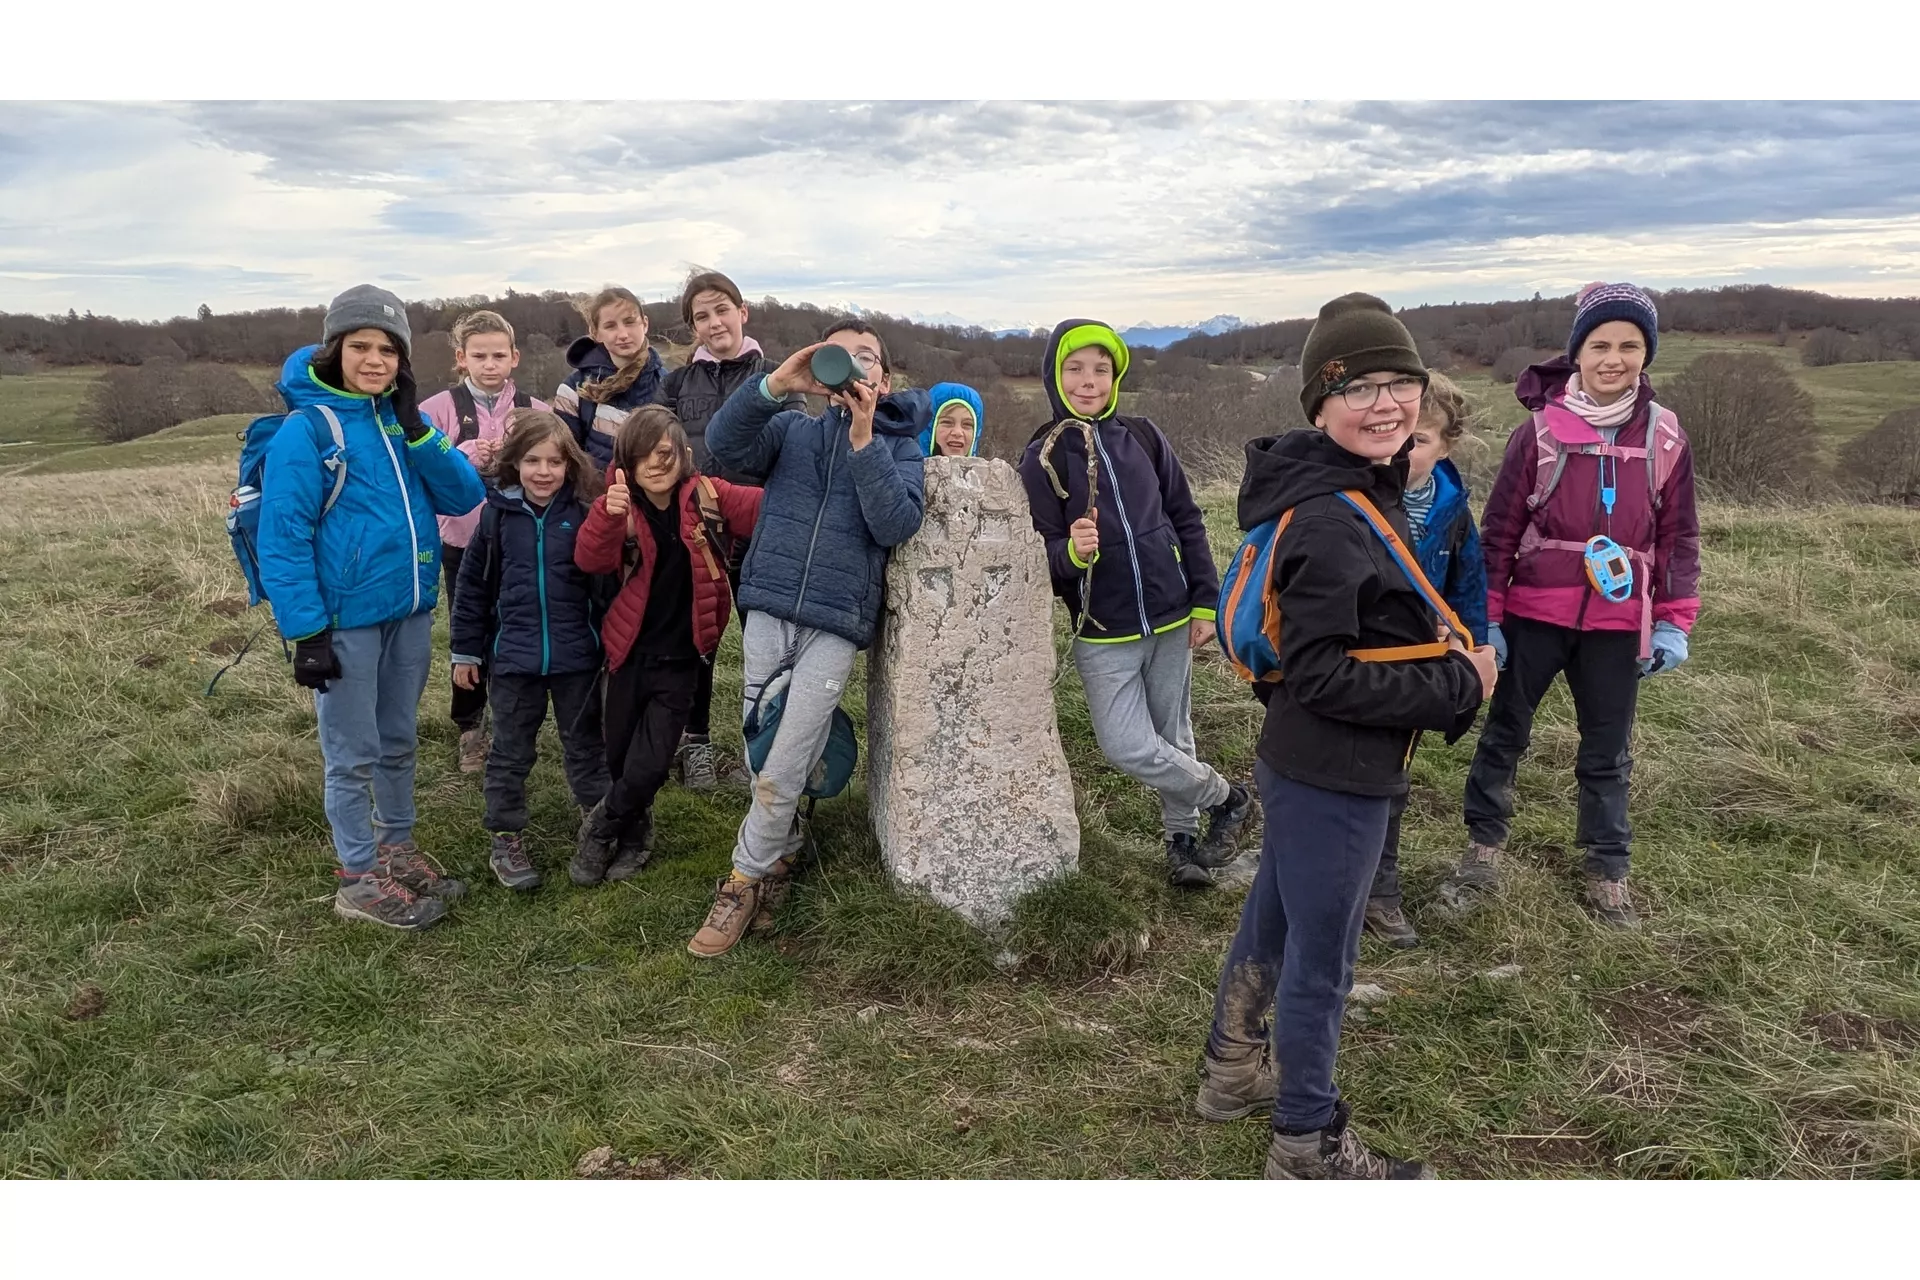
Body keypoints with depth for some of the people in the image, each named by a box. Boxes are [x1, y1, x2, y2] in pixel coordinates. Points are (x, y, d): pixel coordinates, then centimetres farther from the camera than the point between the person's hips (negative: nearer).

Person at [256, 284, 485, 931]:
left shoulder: (401, 421, 6)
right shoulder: (306, 430, -12)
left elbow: (466, 495, -2)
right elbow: (284, 536, -14)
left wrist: (416, 428, -13)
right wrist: (306, 632, -17)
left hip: (411, 611, 6)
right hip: (345, 620, -6)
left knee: (399, 741, 19)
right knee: (353, 754, 6)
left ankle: (397, 848, 36)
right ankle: (358, 878, 20)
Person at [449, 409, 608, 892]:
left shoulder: (584, 511, -5)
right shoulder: (498, 512, -1)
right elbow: (473, 584, 5)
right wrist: (466, 650, 6)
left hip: (577, 655, -1)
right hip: (513, 655, 1)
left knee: (585, 745, 15)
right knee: (511, 752, 11)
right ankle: (504, 839, 25)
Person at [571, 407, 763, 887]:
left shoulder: (709, 497, -8)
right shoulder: (622, 507, -5)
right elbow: (590, 560, -20)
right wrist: (608, 514, -38)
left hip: (681, 658, -1)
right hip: (631, 652, 1)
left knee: (650, 766, -4)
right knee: (619, 759, 13)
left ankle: (600, 829, 26)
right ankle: (634, 833, 43)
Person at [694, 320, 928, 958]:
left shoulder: (900, 447, 8)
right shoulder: (792, 428, 10)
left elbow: (896, 526, -11)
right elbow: (724, 443, -9)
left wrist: (863, 438, -17)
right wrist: (776, 384, -23)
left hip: (835, 626, -2)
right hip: (768, 612, 2)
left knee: (779, 774, -5)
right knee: (765, 761, 8)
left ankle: (745, 881, 14)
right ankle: (781, 857, 30)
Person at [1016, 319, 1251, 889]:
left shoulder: (1143, 438, 3)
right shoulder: (1043, 459, -5)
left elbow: (1186, 521, 8)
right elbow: (1040, 554, -5)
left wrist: (1206, 601, 3)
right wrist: (1070, 551, -28)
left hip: (1170, 620, 2)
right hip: (1104, 635, -2)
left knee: (1174, 736, 12)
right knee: (1129, 748, -8)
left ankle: (1183, 832, 32)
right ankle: (1224, 797, 15)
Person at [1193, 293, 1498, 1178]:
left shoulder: (1365, 492, 7)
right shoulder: (1329, 519, -24)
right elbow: (1318, 674, -25)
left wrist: (1430, 643, 2)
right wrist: (1456, 689, -18)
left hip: (1305, 766, 10)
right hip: (1333, 778, -10)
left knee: (1272, 924, 24)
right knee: (1321, 960, 7)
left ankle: (1232, 1072, 45)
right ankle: (1309, 1143, 26)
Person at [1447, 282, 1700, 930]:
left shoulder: (1665, 438, -1)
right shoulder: (1541, 431, -8)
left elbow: (1678, 536, 6)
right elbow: (1499, 530, -3)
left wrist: (1674, 622, 1)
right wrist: (1487, 617, -4)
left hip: (1618, 625, 2)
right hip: (1533, 616, -1)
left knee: (1608, 753, 12)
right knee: (1504, 734, 11)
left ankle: (1607, 874, 27)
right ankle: (1481, 852, 27)